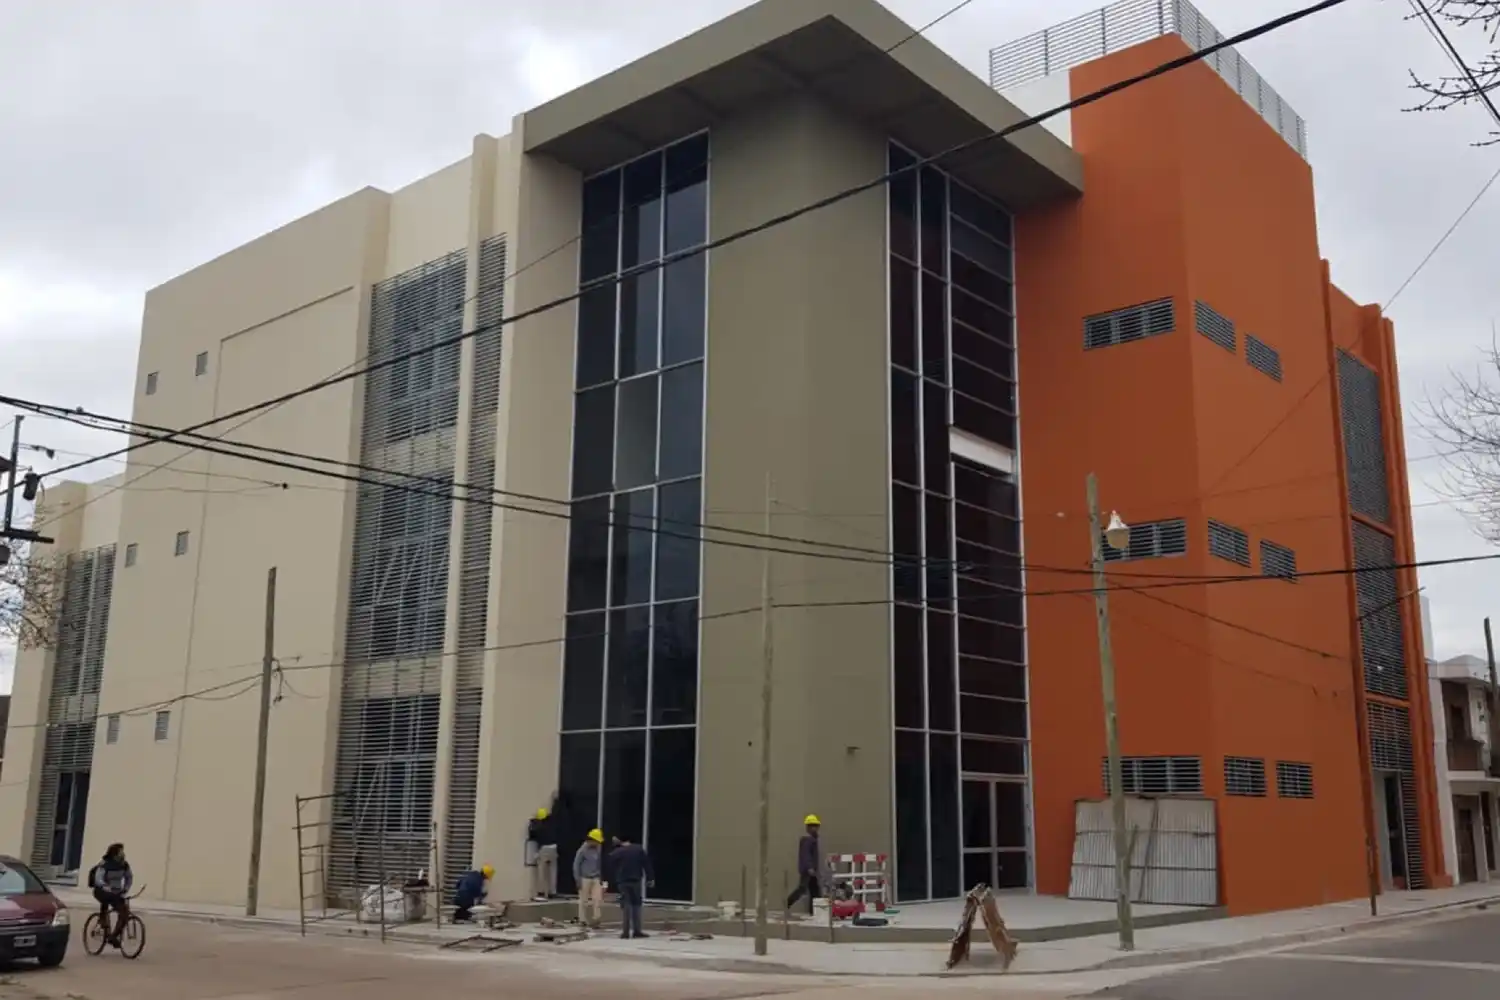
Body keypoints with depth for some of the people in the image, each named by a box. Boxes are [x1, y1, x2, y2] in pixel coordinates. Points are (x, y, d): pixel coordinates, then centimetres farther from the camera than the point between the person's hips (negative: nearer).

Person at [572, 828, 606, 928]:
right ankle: (583, 921, 12)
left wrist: (601, 878, 14)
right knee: (584, 900, 2)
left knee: (598, 899, -6)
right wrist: (577, 880, -12)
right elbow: (576, 865, -9)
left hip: (596, 878, 5)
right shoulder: (583, 850, -13)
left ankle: (596, 920, 0)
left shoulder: (598, 849, 3)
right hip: (585, 878, -5)